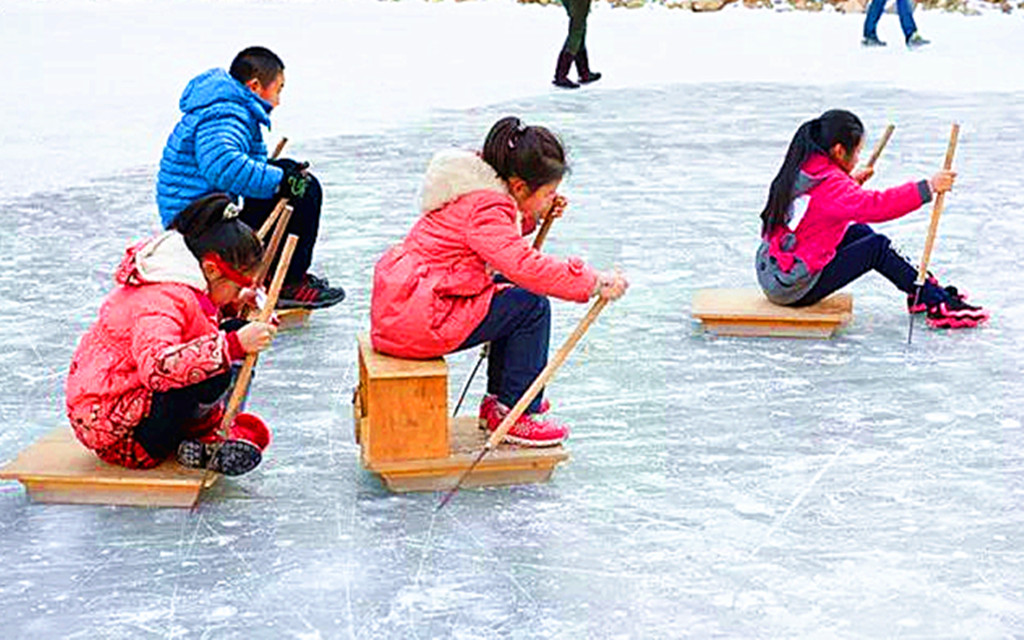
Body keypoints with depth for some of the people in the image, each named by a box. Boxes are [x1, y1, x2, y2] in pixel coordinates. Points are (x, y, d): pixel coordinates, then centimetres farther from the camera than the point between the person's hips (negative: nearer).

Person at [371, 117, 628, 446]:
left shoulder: (480, 191, 11)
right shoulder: (485, 209, -20)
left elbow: (504, 241, 30)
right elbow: (526, 265, -33)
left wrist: (534, 216, 13)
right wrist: (594, 282, -30)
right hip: (417, 324, -11)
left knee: (510, 287, 23)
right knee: (532, 306, -10)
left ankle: (499, 399, 26)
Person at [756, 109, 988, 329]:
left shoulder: (803, 169, 9)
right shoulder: (829, 185, -20)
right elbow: (876, 206, -34)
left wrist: (852, 181, 33)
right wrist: (927, 187, -32)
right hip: (793, 288, -10)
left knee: (859, 232, 18)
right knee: (877, 247, -4)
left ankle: (923, 291, 24)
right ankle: (940, 307, 3)